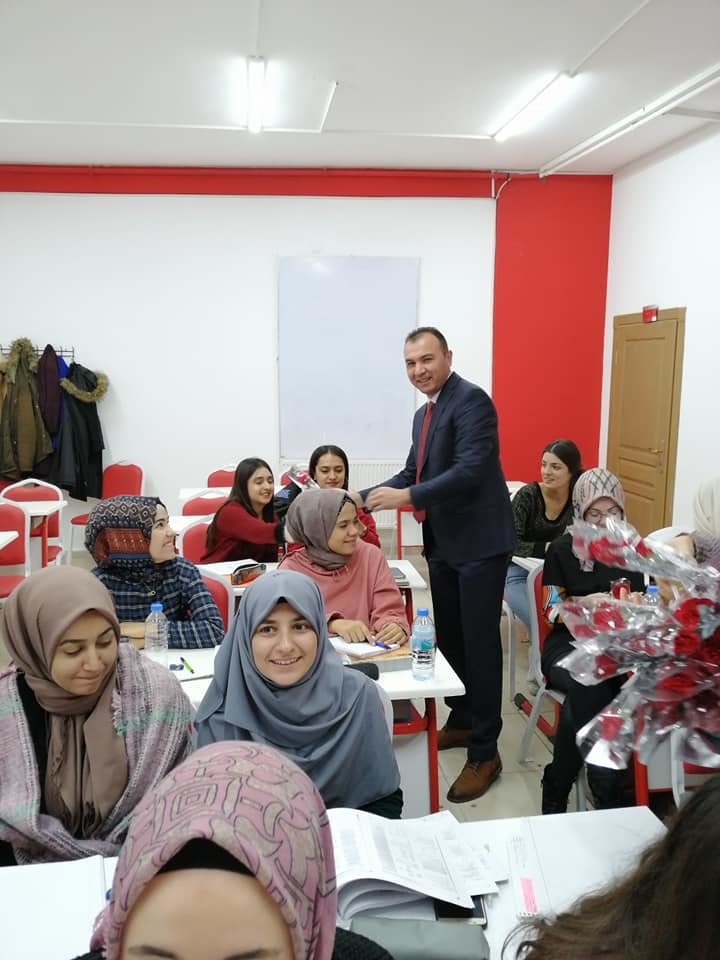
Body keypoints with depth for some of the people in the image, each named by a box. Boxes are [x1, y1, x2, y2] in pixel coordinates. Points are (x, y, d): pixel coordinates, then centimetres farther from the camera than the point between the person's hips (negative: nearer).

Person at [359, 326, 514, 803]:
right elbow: (413, 474, 18)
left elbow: (470, 470, -26)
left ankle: (485, 752, 10)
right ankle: (461, 722, 36)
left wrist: (407, 498, -27)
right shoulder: (424, 413, 13)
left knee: (479, 643, -2)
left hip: (479, 542, -9)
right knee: (449, 638, 18)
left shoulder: (472, 400, -15)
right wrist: (364, 498, 6)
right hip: (443, 542, 9)